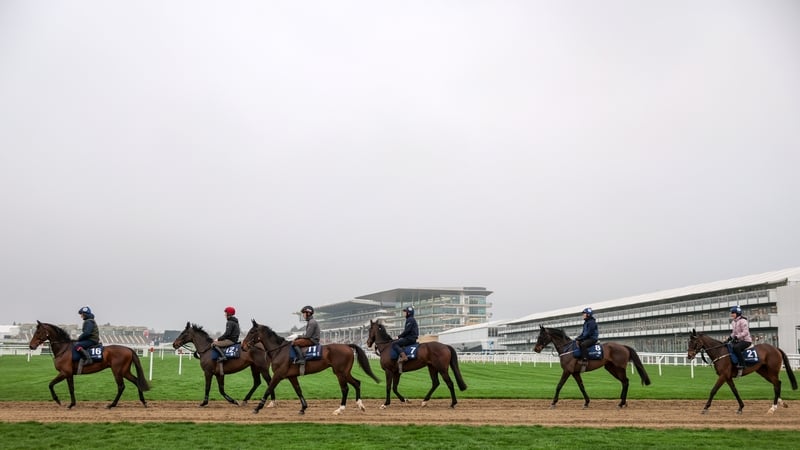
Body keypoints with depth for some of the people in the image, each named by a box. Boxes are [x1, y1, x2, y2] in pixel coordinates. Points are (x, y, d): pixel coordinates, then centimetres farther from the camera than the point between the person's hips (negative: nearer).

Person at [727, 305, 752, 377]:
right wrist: (730, 337, 2)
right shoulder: (733, 322, 13)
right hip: (738, 341, 10)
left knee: (736, 347, -35)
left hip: (745, 340, -10)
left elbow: (745, 332, -21)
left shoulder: (743, 321, -14)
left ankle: (741, 365, -31)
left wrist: (737, 337, -29)